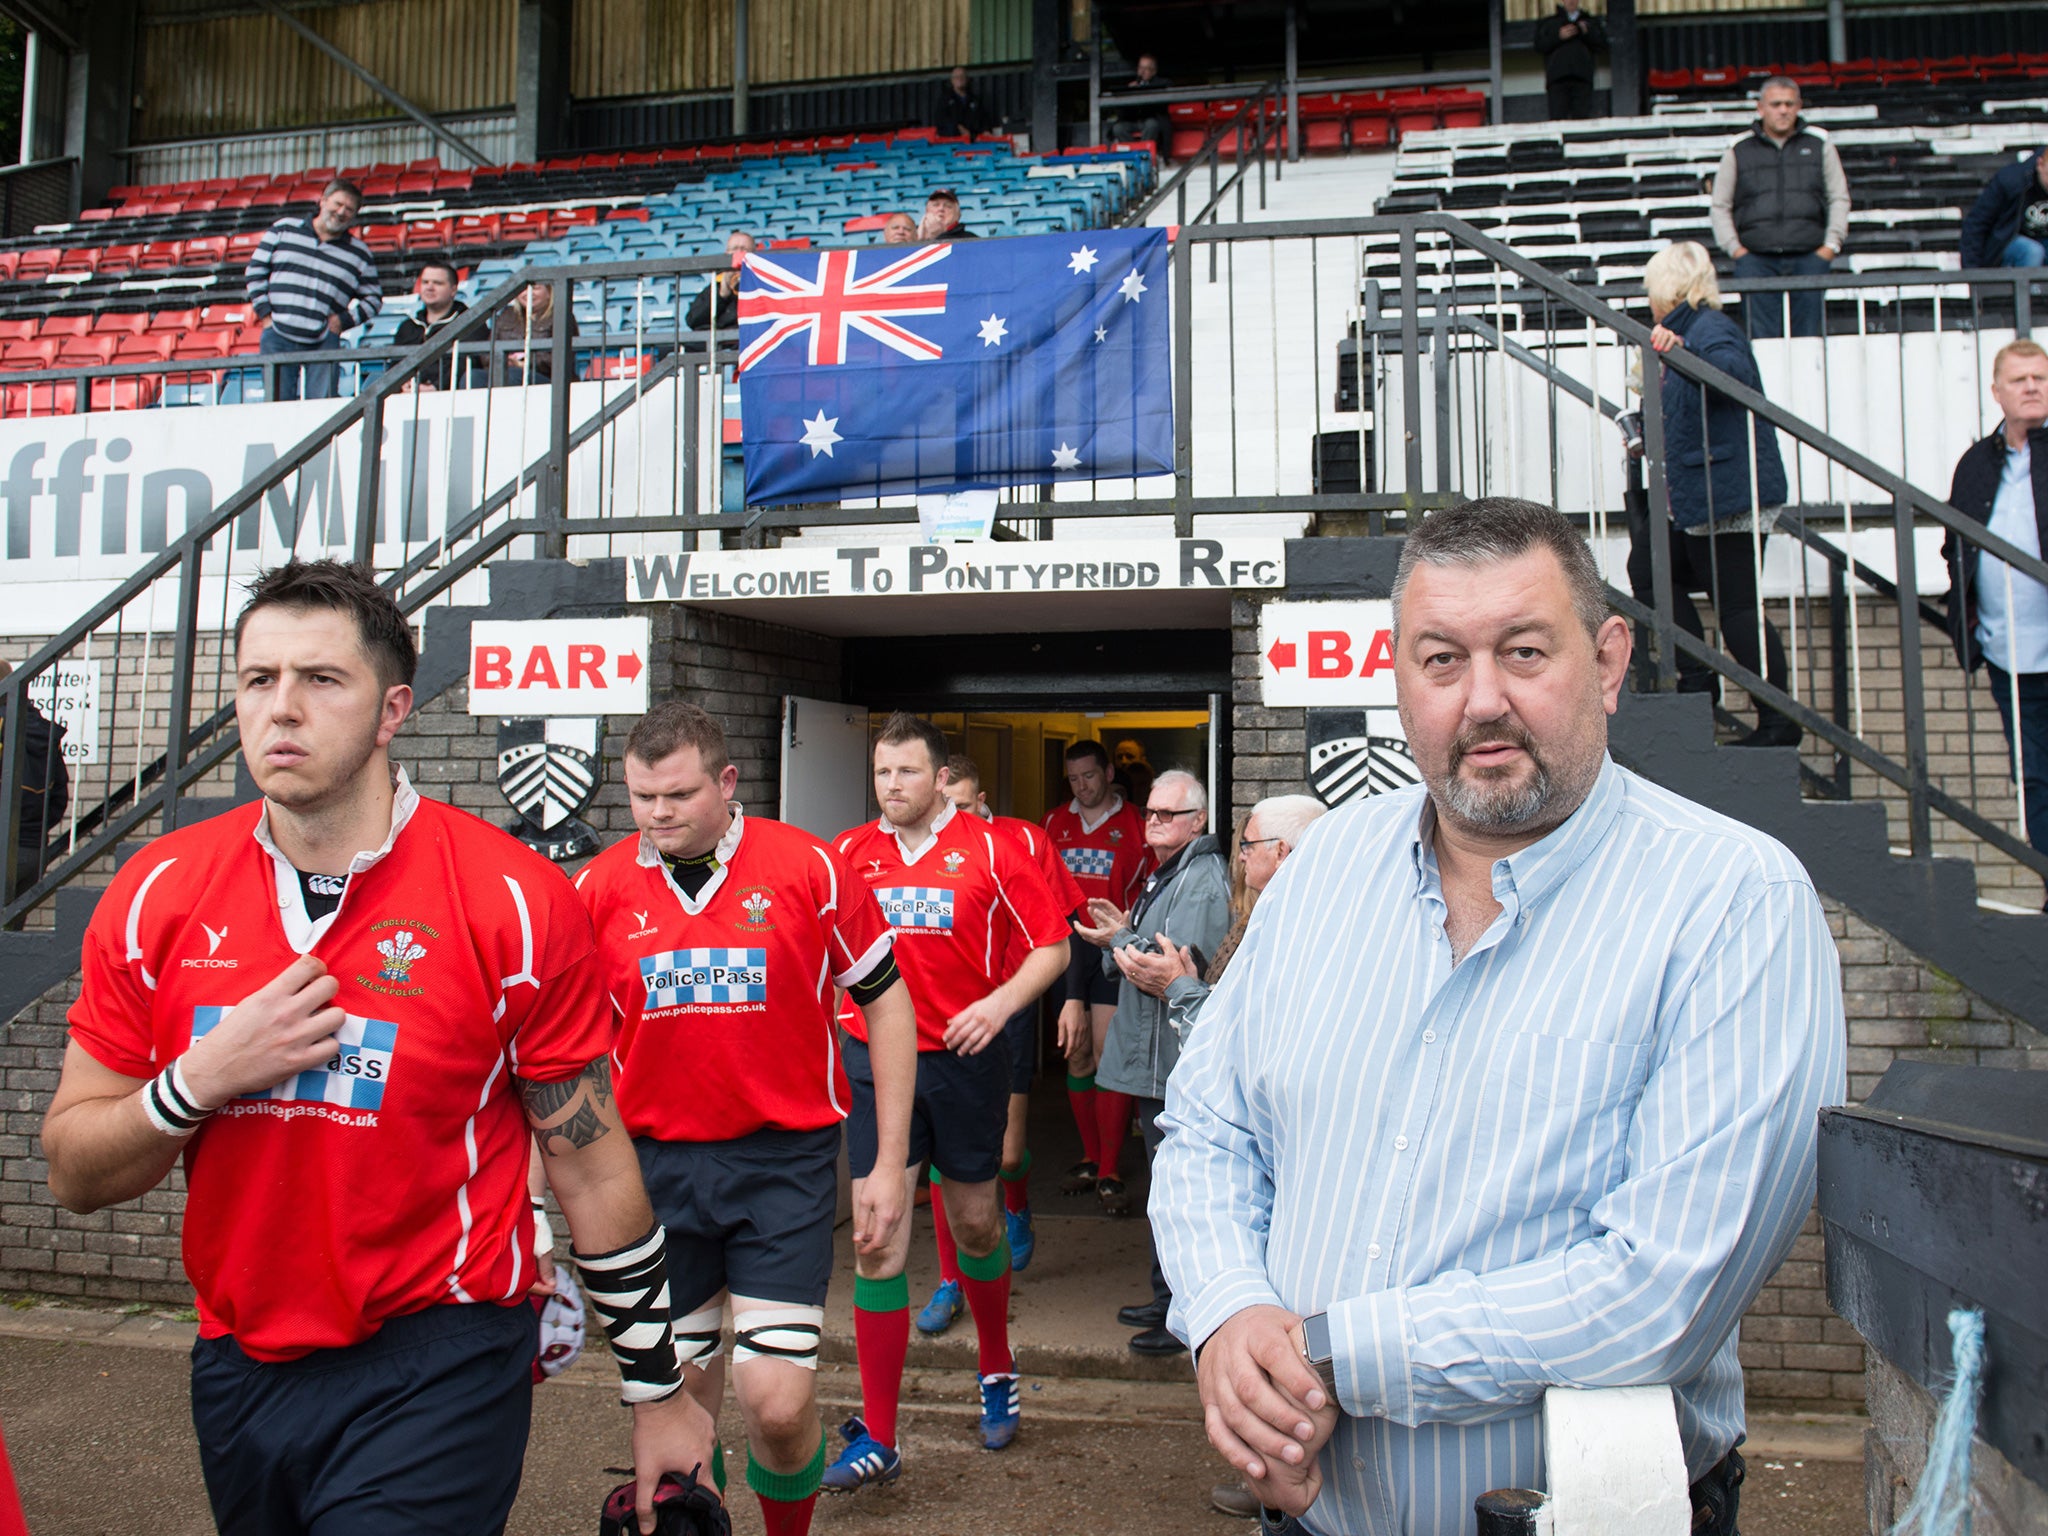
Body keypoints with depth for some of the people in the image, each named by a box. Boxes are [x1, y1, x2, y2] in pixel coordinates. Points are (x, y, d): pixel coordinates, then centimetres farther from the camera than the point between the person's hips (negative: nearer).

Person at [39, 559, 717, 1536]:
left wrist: (658, 1392, 0)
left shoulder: (512, 901, -14)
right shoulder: (156, 895, -2)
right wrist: (201, 1078, -17)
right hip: (237, 1371, 5)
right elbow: (73, 1175, 4)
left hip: (436, 1371, -4)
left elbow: (594, 1166, -7)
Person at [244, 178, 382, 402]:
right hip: (278, 336, 0)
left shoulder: (360, 254, 10)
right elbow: (255, 269, 12)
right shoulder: (284, 229, 10)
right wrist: (265, 313, 2)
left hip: (324, 343, 0)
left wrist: (344, 320, -1)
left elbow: (373, 298, 14)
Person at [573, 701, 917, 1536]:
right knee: (675, 1398, 12)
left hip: (783, 1161, -2)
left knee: (778, 1403, -6)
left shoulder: (810, 868, -7)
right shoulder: (599, 888, -1)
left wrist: (889, 1163, 0)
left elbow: (887, 1002, 1)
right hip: (653, 1163, 3)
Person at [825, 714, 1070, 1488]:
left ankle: (997, 1370, 42)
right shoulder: (848, 854, 2)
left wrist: (1001, 1001, -16)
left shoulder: (988, 850, -5)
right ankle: (878, 1438, 7)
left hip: (965, 1057, -1)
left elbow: (1052, 943, -3)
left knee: (975, 1221, 16)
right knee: (878, 1243, -3)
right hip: (874, 1060, 1)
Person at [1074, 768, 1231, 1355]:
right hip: (1154, 1061, 10)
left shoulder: (1202, 880, -15)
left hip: (1177, 1062, -10)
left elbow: (1179, 968, -24)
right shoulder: (1162, 875, 17)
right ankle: (1168, 1299, 30)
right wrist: (1122, 936, 2)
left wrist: (1120, 942, -10)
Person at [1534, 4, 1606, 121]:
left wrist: (1587, 32, -2)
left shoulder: (1591, 21, 24)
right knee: (1558, 117, -13)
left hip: (1582, 76, 1)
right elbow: (1539, 45, 7)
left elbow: (1603, 45, 13)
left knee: (1582, 116, -9)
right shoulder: (1548, 22, 21)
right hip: (1557, 77, -1)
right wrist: (1558, 36, -6)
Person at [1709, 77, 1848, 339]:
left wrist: (1831, 245, 4)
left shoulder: (1819, 144, 15)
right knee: (1761, 335, -9)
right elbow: (1719, 207, 13)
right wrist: (1735, 248, 1)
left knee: (1810, 332, -4)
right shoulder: (1738, 150, 12)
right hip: (1756, 257, -1)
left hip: (1809, 256, 1)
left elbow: (1839, 198, 16)